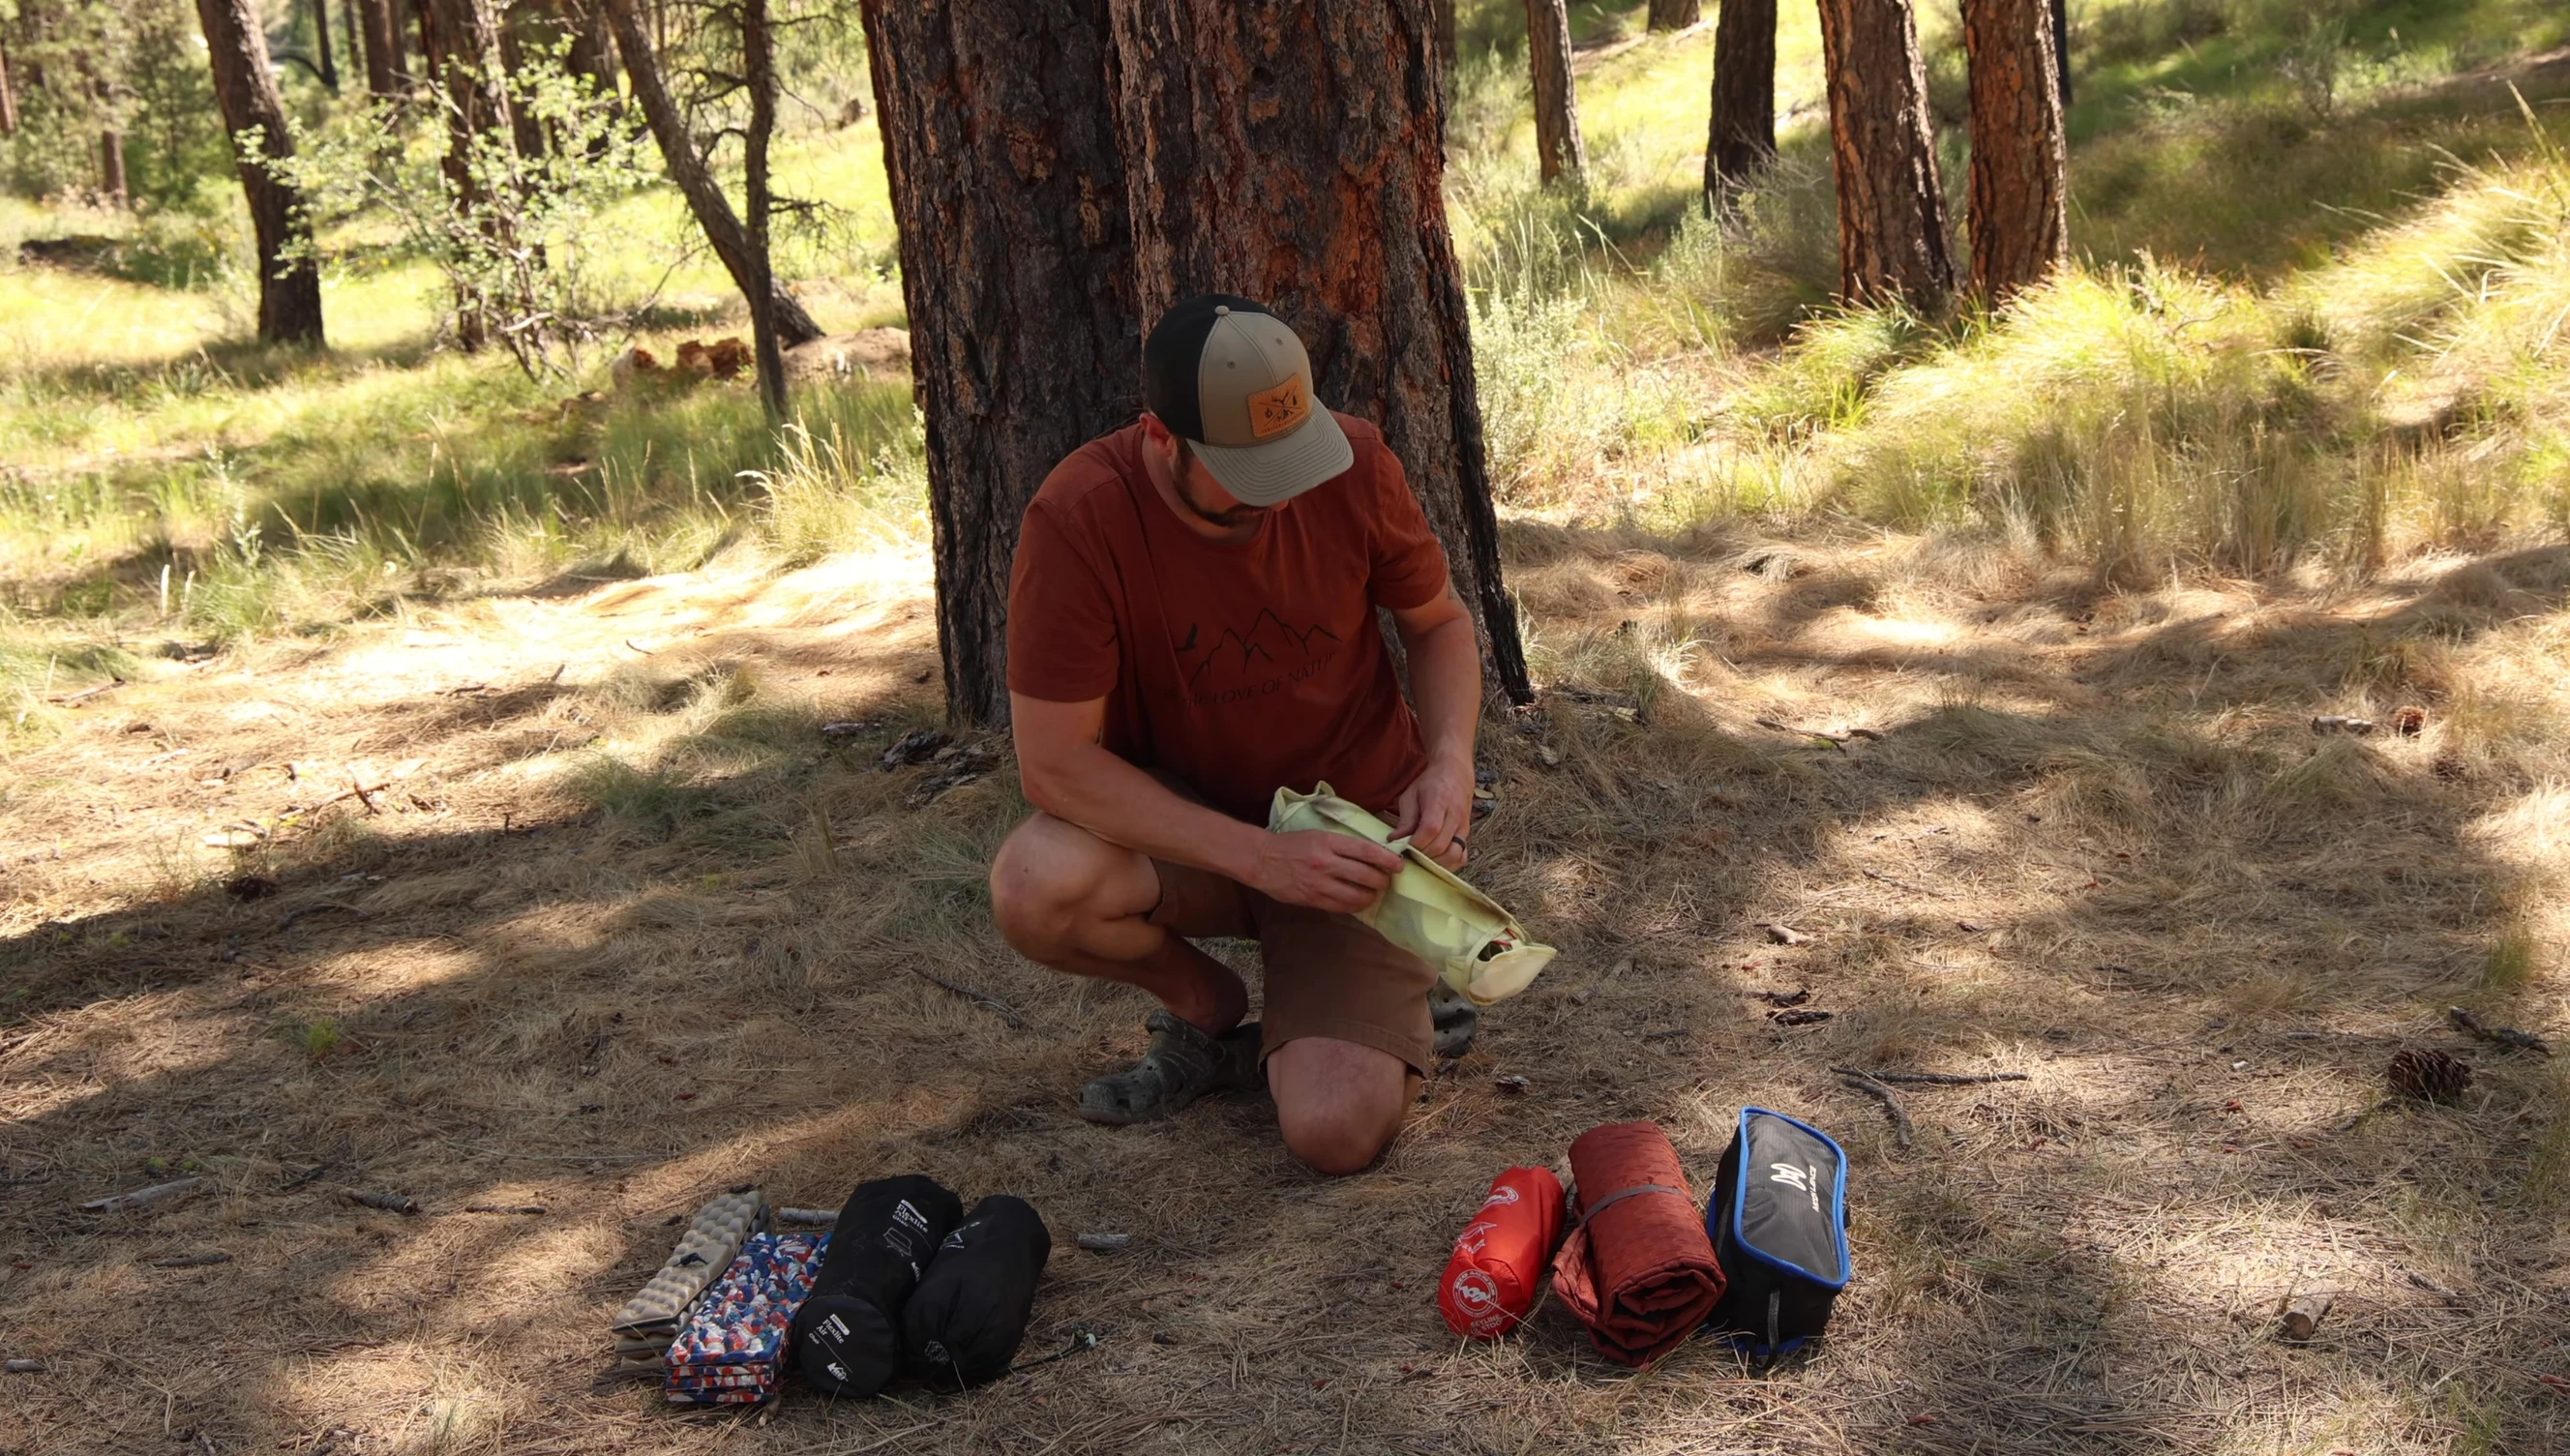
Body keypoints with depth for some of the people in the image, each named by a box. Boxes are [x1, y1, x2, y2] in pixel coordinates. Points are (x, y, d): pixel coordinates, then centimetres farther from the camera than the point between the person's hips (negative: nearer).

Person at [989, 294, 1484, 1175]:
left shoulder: (1352, 466, -16)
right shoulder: (1079, 517, -24)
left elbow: (1439, 623, 3)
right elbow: (1054, 763, -24)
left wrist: (1450, 760, -18)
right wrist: (1263, 857, -31)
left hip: (1357, 827, 0)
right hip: (1180, 828, 0)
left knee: (1337, 1133, -20)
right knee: (1036, 890, -34)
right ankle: (1205, 1006, 1)